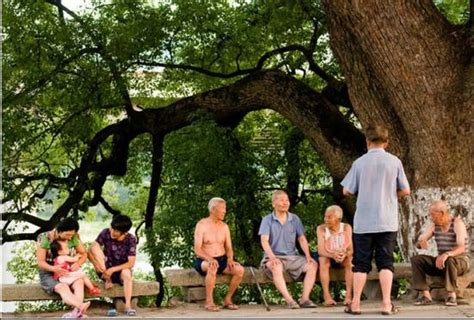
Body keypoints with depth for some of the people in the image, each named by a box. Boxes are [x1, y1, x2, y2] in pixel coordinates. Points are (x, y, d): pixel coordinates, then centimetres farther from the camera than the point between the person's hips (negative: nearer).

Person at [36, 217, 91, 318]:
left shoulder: (73, 238, -1)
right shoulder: (45, 238, -12)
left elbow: (84, 254, 7)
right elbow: (40, 262, -11)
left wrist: (78, 263, -17)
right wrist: (53, 268, -32)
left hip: (69, 271, 4)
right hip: (49, 273, -4)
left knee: (79, 282, -32)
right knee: (63, 288, -37)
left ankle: (77, 310, -55)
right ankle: (81, 306, -64)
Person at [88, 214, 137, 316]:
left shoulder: (131, 239, -14)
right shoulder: (106, 233, -11)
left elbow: (131, 263, -18)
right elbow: (91, 248, -13)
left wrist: (113, 270, -27)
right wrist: (96, 263, -31)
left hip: (120, 270, -2)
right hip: (105, 269, 2)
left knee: (126, 273, -37)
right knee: (94, 248, -21)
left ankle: (128, 305, -33)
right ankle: (108, 280, -16)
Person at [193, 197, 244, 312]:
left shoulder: (224, 226, 10)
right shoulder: (201, 225, -7)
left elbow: (229, 248, 9)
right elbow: (197, 250, -14)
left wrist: (230, 258, -14)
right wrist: (209, 258, -32)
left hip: (222, 260, 5)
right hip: (204, 261, -5)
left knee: (239, 270, -23)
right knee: (212, 267, -40)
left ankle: (227, 299, -8)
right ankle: (209, 302, -29)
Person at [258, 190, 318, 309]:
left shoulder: (295, 219, 11)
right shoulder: (267, 220, 0)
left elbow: (302, 239, 9)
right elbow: (264, 240, -11)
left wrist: (308, 256, -8)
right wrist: (272, 257, -29)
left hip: (292, 257, 4)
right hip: (274, 257, -4)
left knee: (312, 265, -20)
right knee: (276, 267, -38)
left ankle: (304, 299, -25)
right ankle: (289, 300, -41)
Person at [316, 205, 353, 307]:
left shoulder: (346, 228, -11)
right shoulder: (321, 229, -13)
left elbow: (350, 250, -17)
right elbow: (320, 250, -22)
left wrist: (344, 255, -41)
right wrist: (333, 255, -43)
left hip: (343, 258, 1)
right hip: (328, 257, -1)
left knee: (350, 259, -30)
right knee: (323, 260, -32)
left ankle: (348, 295, -31)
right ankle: (326, 296, -36)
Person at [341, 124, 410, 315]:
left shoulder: (360, 162, -3)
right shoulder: (394, 162, -2)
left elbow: (346, 191, 0)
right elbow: (405, 191, 2)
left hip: (363, 222, 0)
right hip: (387, 221, 0)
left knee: (361, 263, 7)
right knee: (385, 262, 5)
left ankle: (355, 304, 7)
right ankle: (387, 304, 1)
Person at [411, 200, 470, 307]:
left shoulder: (457, 223, -17)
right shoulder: (434, 225, 1)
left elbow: (461, 248, -30)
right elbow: (418, 244, -1)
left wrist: (446, 254, -49)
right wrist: (421, 242, -27)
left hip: (460, 261, -6)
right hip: (441, 262, 6)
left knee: (450, 261, -41)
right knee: (416, 259, -17)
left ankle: (452, 295, -29)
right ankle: (426, 295, -25)